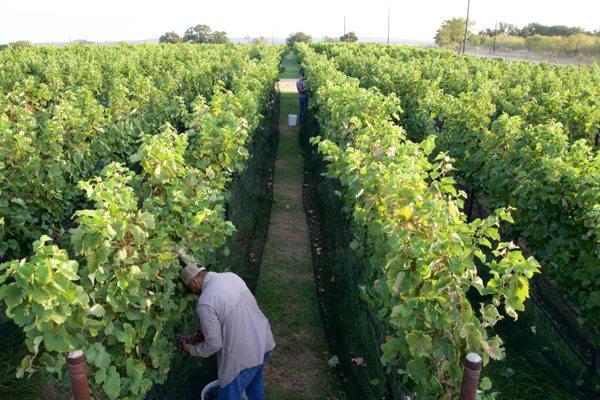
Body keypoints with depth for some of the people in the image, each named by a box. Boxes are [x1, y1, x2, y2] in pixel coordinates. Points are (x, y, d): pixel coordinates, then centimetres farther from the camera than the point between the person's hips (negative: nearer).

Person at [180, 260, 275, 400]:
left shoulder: (205, 303, -21)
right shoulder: (231, 276, 1)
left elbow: (214, 344, -14)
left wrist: (191, 350, 5)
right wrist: (209, 329, 18)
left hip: (244, 356, -7)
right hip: (265, 342, 7)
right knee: (255, 383, 32)